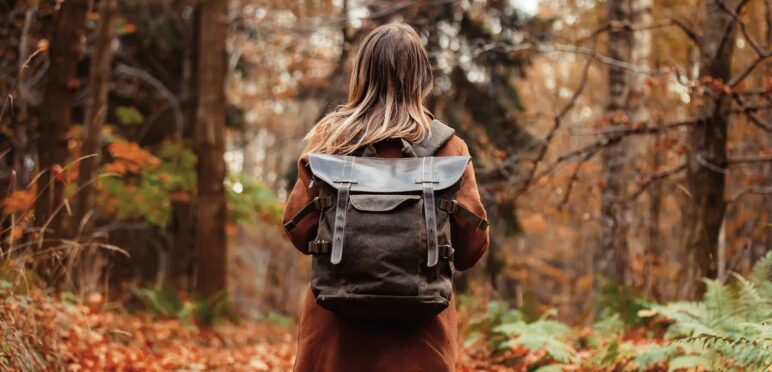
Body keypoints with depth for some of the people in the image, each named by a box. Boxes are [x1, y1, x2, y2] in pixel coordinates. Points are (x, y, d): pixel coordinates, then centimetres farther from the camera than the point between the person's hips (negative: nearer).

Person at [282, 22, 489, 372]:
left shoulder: (330, 137, -4)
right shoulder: (447, 146, -6)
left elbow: (299, 230, 1)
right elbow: (471, 245, -2)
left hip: (338, 319, 1)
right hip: (417, 331, -1)